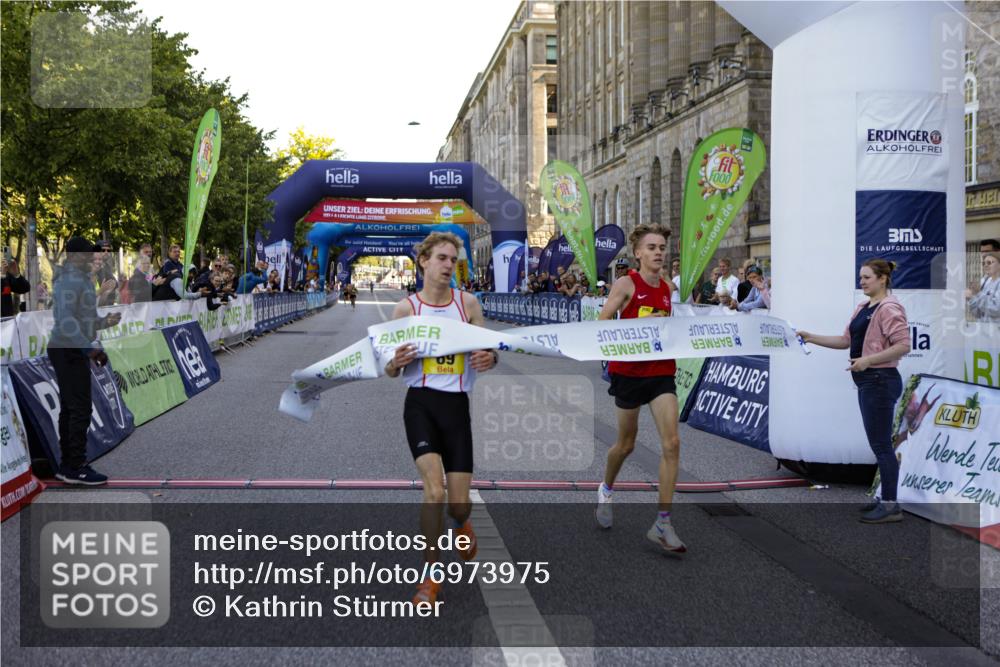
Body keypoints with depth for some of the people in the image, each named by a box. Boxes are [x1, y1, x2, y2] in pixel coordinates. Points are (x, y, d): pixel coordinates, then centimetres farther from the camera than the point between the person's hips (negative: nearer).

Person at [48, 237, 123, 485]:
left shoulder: (76, 279, 16)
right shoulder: (73, 280, -16)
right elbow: (66, 320, -28)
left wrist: (105, 322, 24)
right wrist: (90, 348, -32)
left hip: (69, 351, 10)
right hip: (70, 351, -10)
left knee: (70, 408, 12)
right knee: (81, 409, -8)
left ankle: (67, 465, 16)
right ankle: (76, 468, -5)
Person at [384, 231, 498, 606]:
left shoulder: (468, 303, 3)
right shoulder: (405, 308, 0)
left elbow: (488, 351, 9)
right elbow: (391, 371, 6)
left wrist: (489, 358, -15)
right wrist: (396, 363, -19)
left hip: (457, 406, 2)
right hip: (420, 403, -1)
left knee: (459, 503, 0)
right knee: (434, 490, -19)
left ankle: (459, 526, 41)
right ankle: (431, 577, 0)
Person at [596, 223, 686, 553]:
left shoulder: (666, 288, 8)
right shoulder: (626, 284, -8)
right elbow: (600, 324, -13)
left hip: (662, 371, 4)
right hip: (629, 370, -4)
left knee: (671, 443, -10)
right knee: (626, 444, 11)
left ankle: (662, 523, -5)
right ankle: (606, 488, 43)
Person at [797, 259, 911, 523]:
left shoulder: (889, 308, -14)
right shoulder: (863, 308, 15)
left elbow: (903, 345, -21)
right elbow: (846, 340, 17)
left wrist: (868, 360, -27)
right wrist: (812, 338, 10)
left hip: (880, 381, -10)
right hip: (867, 382, 10)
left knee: (881, 444, -7)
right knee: (879, 444, 15)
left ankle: (891, 506, -2)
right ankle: (886, 498, 23)